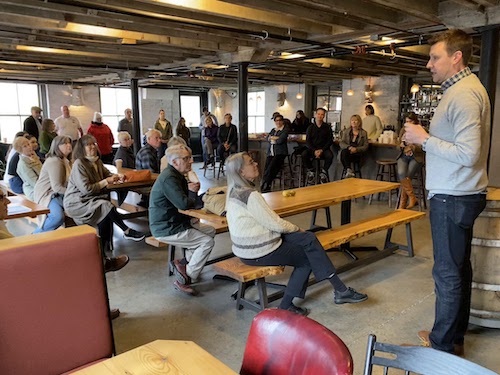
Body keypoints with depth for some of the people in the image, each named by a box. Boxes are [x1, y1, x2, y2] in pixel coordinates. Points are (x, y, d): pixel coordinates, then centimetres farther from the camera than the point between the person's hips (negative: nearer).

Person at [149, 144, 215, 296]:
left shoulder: (177, 175, 12)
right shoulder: (169, 178, -22)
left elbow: (186, 198, 15)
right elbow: (183, 204, -28)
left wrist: (191, 190, -7)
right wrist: (194, 198, -7)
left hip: (175, 222, 10)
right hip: (165, 229, -10)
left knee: (210, 231, 8)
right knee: (207, 242, -14)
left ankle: (185, 263, 10)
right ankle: (184, 281, -6)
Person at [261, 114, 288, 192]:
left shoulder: (285, 130, 4)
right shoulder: (273, 130, 23)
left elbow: (280, 141, -12)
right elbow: (267, 138, 6)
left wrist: (272, 138, 3)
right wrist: (276, 138, -7)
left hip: (280, 153, -5)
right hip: (270, 153, 5)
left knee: (271, 168, -25)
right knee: (266, 168, -18)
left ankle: (264, 187, -19)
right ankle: (266, 187, -19)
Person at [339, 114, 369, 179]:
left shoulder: (363, 133, 10)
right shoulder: (346, 131, 16)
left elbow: (365, 147, 4)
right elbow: (341, 143, 4)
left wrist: (356, 149, -15)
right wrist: (349, 147, -17)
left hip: (357, 155, -2)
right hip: (346, 153, 2)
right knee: (344, 152, -35)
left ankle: (345, 172, -29)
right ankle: (348, 170, -42)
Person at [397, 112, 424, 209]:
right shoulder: (403, 130, 12)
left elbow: (421, 148, -7)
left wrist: (411, 146, -25)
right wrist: (401, 145, -8)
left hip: (416, 157, -3)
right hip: (404, 156, 3)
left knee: (406, 177, -22)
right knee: (401, 174, -26)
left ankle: (402, 204, -11)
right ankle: (412, 198, -16)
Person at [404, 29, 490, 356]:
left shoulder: (464, 94, -18)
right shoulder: (464, 88, 14)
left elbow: (468, 154, -25)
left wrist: (425, 138, -17)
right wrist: (427, 139, 8)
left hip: (453, 198, -11)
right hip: (459, 194, 11)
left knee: (449, 273, 0)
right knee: (459, 268, 17)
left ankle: (444, 345, 15)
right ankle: (455, 336, 32)